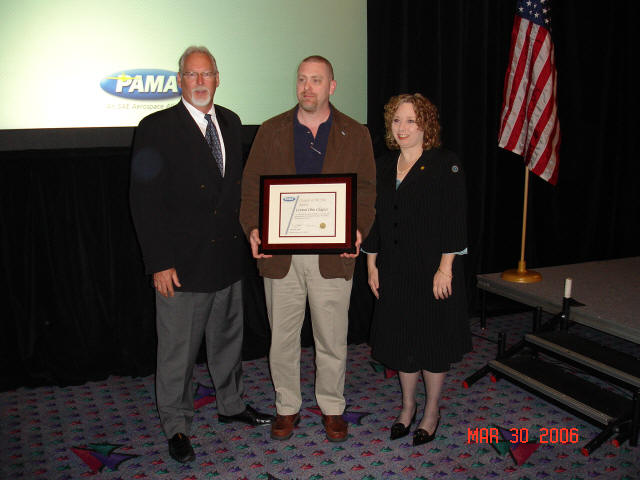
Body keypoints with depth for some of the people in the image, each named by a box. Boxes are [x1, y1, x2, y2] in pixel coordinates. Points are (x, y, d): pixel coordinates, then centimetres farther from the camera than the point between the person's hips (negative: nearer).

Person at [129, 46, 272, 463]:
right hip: (182, 263, -5)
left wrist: (246, 235, 7)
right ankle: (176, 425, 25)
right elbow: (145, 201, -12)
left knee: (228, 336, 20)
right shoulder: (156, 128, -10)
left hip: (228, 257, 6)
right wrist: (159, 262, -16)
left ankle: (231, 404, 40)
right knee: (178, 350, 6)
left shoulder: (231, 123, 8)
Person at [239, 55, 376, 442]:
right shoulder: (271, 131, 6)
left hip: (333, 254, -1)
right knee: (282, 338, 11)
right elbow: (252, 186, 6)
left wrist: (358, 230, -13)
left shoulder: (356, 135, 5)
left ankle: (332, 408, 30)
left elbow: (366, 190, 5)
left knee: (332, 340, 10)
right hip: (280, 253, 1)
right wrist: (253, 229, -11)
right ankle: (287, 408, 30)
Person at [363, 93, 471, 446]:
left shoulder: (445, 165, -8)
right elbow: (374, 218, 10)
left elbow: (454, 219, -12)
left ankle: (431, 411, 26)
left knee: (432, 339, 7)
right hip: (394, 271, 5)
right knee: (400, 338, 13)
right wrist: (372, 265, 7)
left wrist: (445, 267, -17)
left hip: (432, 270, -5)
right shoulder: (384, 167, 8)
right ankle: (408, 406, 32)